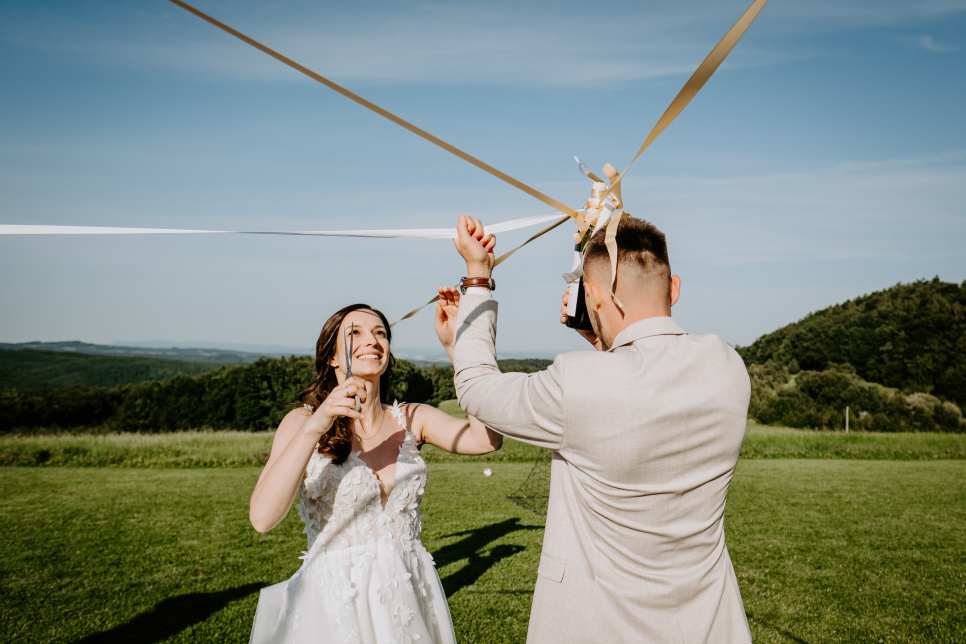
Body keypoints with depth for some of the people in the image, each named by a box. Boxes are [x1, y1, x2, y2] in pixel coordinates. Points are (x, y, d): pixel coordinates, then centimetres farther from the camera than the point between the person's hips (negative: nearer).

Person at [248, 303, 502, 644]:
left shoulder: (412, 419, 0)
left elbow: (487, 438, -17)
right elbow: (263, 516, -20)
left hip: (410, 596, 3)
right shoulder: (303, 421, -7)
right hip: (335, 600, -3)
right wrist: (315, 427, -28)